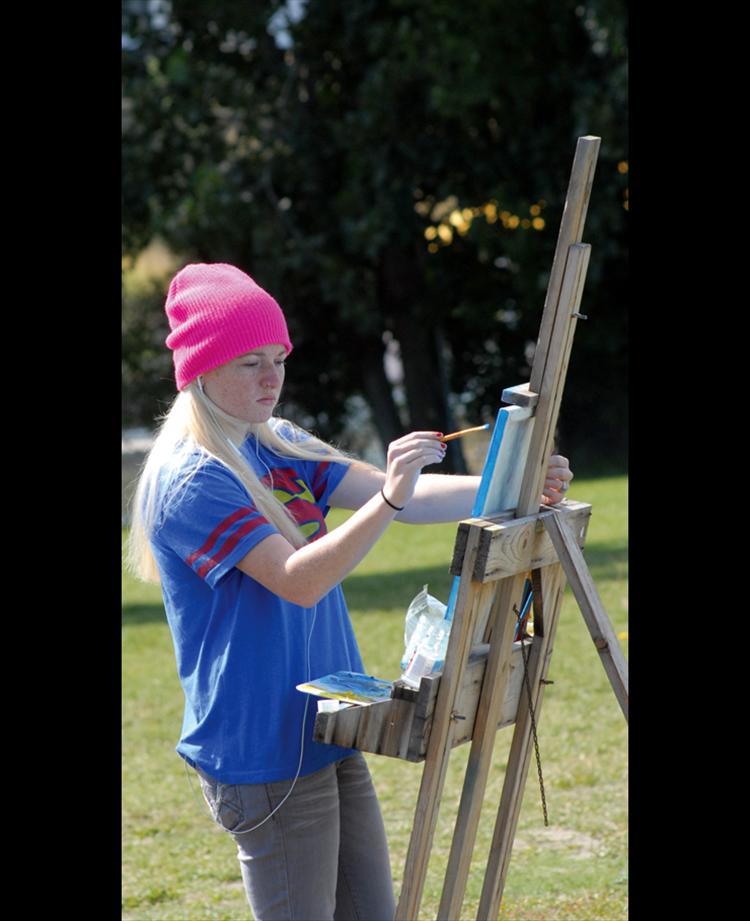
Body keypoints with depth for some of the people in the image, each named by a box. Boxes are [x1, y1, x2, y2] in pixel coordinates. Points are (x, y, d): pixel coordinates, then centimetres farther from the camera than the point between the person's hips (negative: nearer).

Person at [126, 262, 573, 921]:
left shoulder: (279, 446, 9)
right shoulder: (189, 481, -16)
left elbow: (406, 499, 1)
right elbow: (299, 580, -27)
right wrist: (391, 497, -37)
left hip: (327, 738, 8)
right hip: (265, 754, -8)